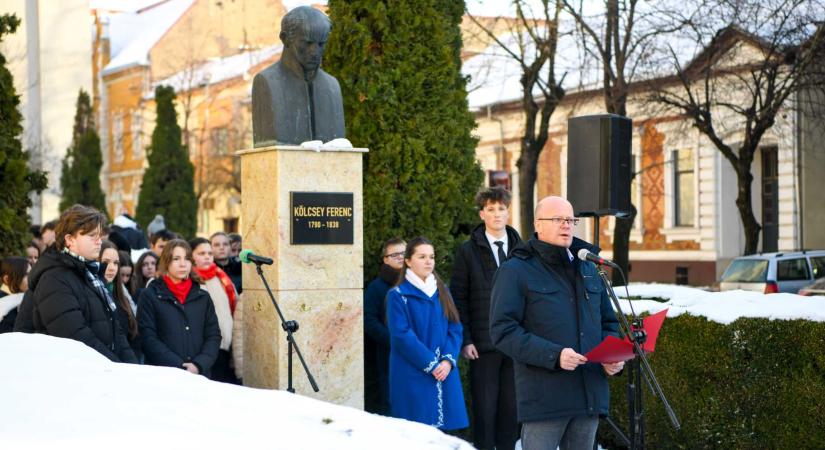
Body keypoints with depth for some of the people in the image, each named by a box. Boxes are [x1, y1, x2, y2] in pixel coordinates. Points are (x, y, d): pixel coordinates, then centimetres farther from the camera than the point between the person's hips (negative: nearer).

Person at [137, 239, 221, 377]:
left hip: (199, 375, 3)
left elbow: (213, 336, 7)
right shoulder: (150, 296, 3)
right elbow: (148, 339, -5)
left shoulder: (203, 297, 13)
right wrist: (179, 368, -15)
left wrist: (198, 365, -11)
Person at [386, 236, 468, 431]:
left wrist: (448, 360, -7)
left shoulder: (442, 292, 15)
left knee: (442, 430, 1)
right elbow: (402, 335, -9)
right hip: (413, 376, -5)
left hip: (444, 372, 5)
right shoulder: (398, 295, -2)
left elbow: (455, 329, 9)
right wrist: (430, 364, -14)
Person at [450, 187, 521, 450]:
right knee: (485, 407, 1)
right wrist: (465, 340, -7)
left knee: (512, 406, 6)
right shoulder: (468, 251, 1)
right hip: (483, 343, -2)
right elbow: (459, 299, 0)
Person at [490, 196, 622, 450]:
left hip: (590, 396, 6)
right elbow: (503, 331, -11)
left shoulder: (588, 269, 19)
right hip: (544, 398, -6)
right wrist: (554, 355, -21)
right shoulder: (515, 271, -2)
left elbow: (609, 322, 25)